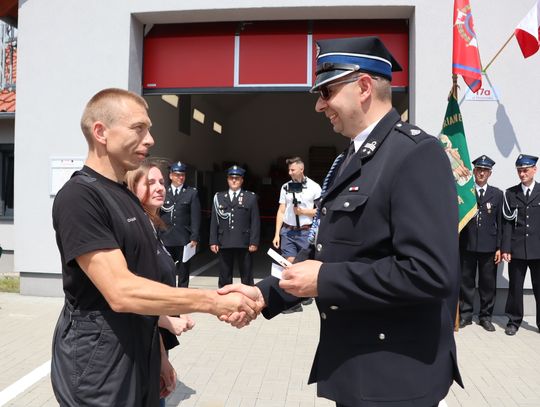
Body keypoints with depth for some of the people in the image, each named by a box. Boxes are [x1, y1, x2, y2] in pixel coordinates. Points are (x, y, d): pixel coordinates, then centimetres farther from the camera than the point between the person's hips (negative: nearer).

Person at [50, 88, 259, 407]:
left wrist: (158, 354, 14)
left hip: (139, 358, 8)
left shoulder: (128, 197, 11)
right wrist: (212, 301, -24)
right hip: (98, 368, -8)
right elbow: (121, 292, -27)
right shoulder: (79, 196, -18)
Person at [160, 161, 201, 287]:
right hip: (166, 239, 1)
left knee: (183, 272, 7)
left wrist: (194, 237, -7)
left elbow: (195, 217, -1)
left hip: (184, 239, -1)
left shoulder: (192, 193, 4)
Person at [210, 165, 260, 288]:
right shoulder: (219, 197, 10)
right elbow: (214, 221, 8)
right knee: (224, 277, 8)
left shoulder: (251, 197, 6)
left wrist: (254, 242, -7)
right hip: (224, 243, 2)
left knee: (247, 277, 7)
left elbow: (255, 221, 0)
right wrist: (213, 241, 1)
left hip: (244, 243, -1)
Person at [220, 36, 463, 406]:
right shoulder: (349, 158, 10)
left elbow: (430, 272, -26)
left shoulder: (417, 153, -18)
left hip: (395, 374, -8)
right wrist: (265, 293, 0)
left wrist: (324, 281, -21)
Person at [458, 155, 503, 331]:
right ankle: (465, 315, 18)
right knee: (466, 281, 7)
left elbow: (500, 222, 6)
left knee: (488, 283, 7)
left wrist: (499, 247, 1)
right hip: (467, 245, -1)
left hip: (489, 246, 1)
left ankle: (485, 316, 20)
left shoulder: (497, 194, 7)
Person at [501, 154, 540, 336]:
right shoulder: (511, 193, 6)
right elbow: (507, 223, 3)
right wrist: (506, 248, -4)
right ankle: (514, 321, 18)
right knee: (515, 287, 6)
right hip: (517, 249, 1)